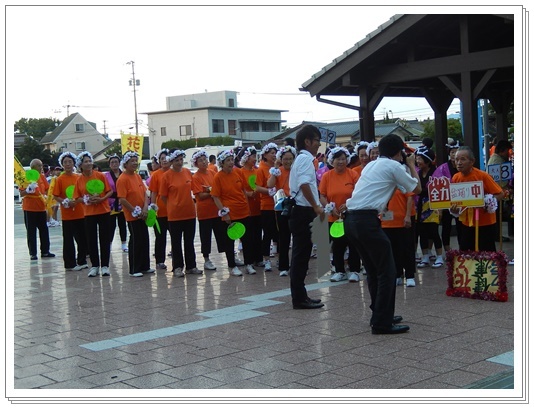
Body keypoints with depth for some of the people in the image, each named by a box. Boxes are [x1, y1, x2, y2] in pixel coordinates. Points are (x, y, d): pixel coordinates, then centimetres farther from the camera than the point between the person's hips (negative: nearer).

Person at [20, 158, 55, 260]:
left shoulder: (42, 177, 6)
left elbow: (47, 190, 14)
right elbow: (21, 194, -9)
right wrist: (28, 190, -26)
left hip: (41, 207, 5)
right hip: (29, 208, -5)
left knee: (44, 230, 9)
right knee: (31, 232, 1)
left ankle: (45, 251, 18)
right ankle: (33, 253, 7)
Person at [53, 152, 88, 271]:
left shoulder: (79, 177, 6)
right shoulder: (60, 179, -4)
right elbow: (55, 196, -5)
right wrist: (66, 202, -19)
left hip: (80, 213, 4)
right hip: (67, 215, -4)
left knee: (83, 238, 11)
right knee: (68, 239, 2)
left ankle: (82, 261, 25)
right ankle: (70, 264, 9)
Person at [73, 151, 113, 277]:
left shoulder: (100, 176, -3)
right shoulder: (79, 180, 2)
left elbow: (110, 191, -1)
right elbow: (77, 198, 5)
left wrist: (101, 199, -17)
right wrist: (86, 200, -14)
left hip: (103, 211, -1)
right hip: (89, 213, 1)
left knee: (104, 239, 2)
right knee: (91, 240, 4)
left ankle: (105, 265, 10)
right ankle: (95, 266, 14)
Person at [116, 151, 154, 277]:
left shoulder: (138, 176, 9)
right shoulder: (122, 179, -15)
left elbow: (145, 193, 8)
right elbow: (122, 199, -19)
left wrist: (145, 208, -8)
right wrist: (136, 211, -17)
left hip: (143, 215, 8)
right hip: (132, 216, -7)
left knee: (145, 240, 13)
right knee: (135, 241, -2)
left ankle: (145, 266, 24)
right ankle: (134, 269, 8)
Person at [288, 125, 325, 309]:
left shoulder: (301, 158, 19)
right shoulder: (306, 158, -12)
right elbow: (304, 185, -25)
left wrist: (316, 206, 21)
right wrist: (316, 206, -21)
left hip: (299, 212, 10)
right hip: (303, 212, -10)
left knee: (300, 256, 13)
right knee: (301, 256, -6)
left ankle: (300, 296, 20)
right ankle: (299, 298, -1)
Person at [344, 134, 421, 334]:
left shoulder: (371, 165, 22)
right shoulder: (394, 166, 1)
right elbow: (417, 188, 11)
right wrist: (411, 165, 25)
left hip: (350, 219, 8)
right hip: (367, 220, -8)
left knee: (374, 271, 19)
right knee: (387, 272, -1)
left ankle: (380, 315, 27)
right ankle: (382, 323, -1)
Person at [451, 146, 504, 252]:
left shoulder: (482, 176, -16)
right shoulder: (455, 178, -3)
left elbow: (500, 194, -12)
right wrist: (454, 208, -10)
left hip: (485, 223, -4)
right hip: (466, 223, 5)